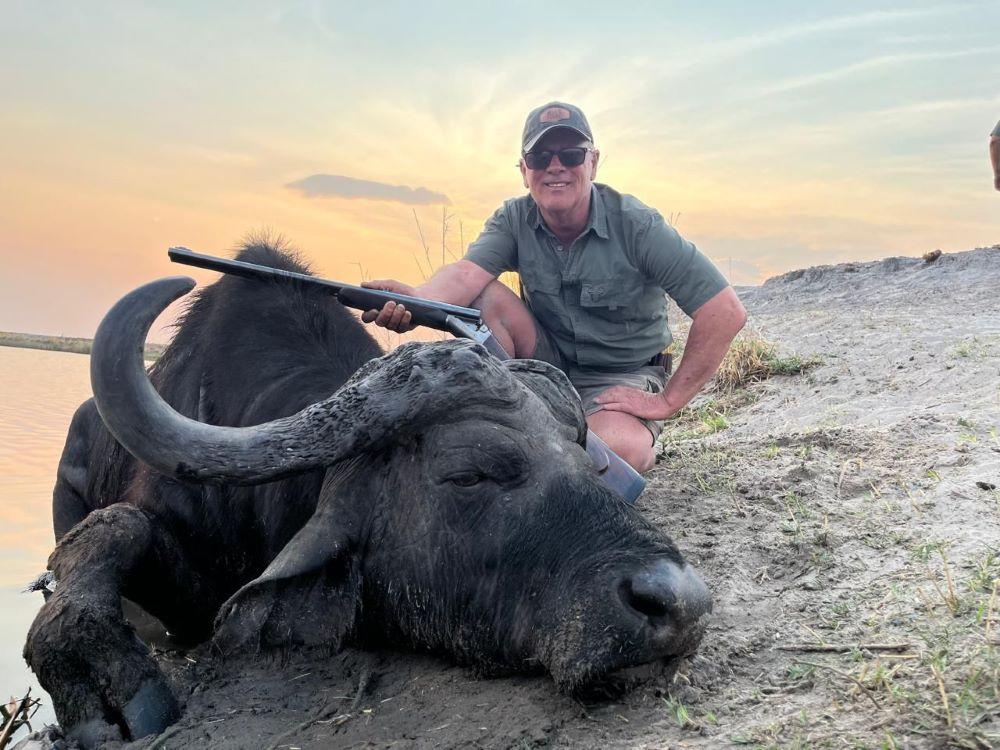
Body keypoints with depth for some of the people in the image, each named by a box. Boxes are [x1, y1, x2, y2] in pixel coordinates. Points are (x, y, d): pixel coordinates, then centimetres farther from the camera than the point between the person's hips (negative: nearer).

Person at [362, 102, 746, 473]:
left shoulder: (636, 225, -18)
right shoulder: (514, 220, -6)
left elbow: (727, 311, -21)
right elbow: (467, 273, -26)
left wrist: (667, 401, -19)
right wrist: (417, 299, -50)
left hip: (621, 380, -3)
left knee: (612, 450, -37)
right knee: (486, 298, -21)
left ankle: (642, 447, 1)